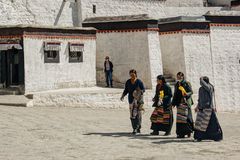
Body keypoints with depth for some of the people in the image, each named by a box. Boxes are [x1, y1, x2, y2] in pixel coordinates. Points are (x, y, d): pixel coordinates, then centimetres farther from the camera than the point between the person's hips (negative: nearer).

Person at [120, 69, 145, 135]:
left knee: (138, 113, -3)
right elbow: (126, 90, 12)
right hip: (131, 99, 3)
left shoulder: (139, 81, -4)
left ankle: (138, 128, 5)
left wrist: (140, 91, -22)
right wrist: (123, 96, -4)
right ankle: (135, 128, 1)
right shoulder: (128, 82, 6)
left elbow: (144, 89, -1)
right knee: (132, 114, -3)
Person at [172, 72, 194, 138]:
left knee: (186, 116, -8)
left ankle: (188, 131, 3)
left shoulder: (186, 84, -3)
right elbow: (175, 94, 17)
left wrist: (187, 94, -29)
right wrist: (173, 103, 14)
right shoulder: (177, 85, 14)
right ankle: (181, 133, 3)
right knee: (179, 117, 1)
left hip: (185, 102, -5)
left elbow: (191, 92, -8)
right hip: (179, 102, 5)